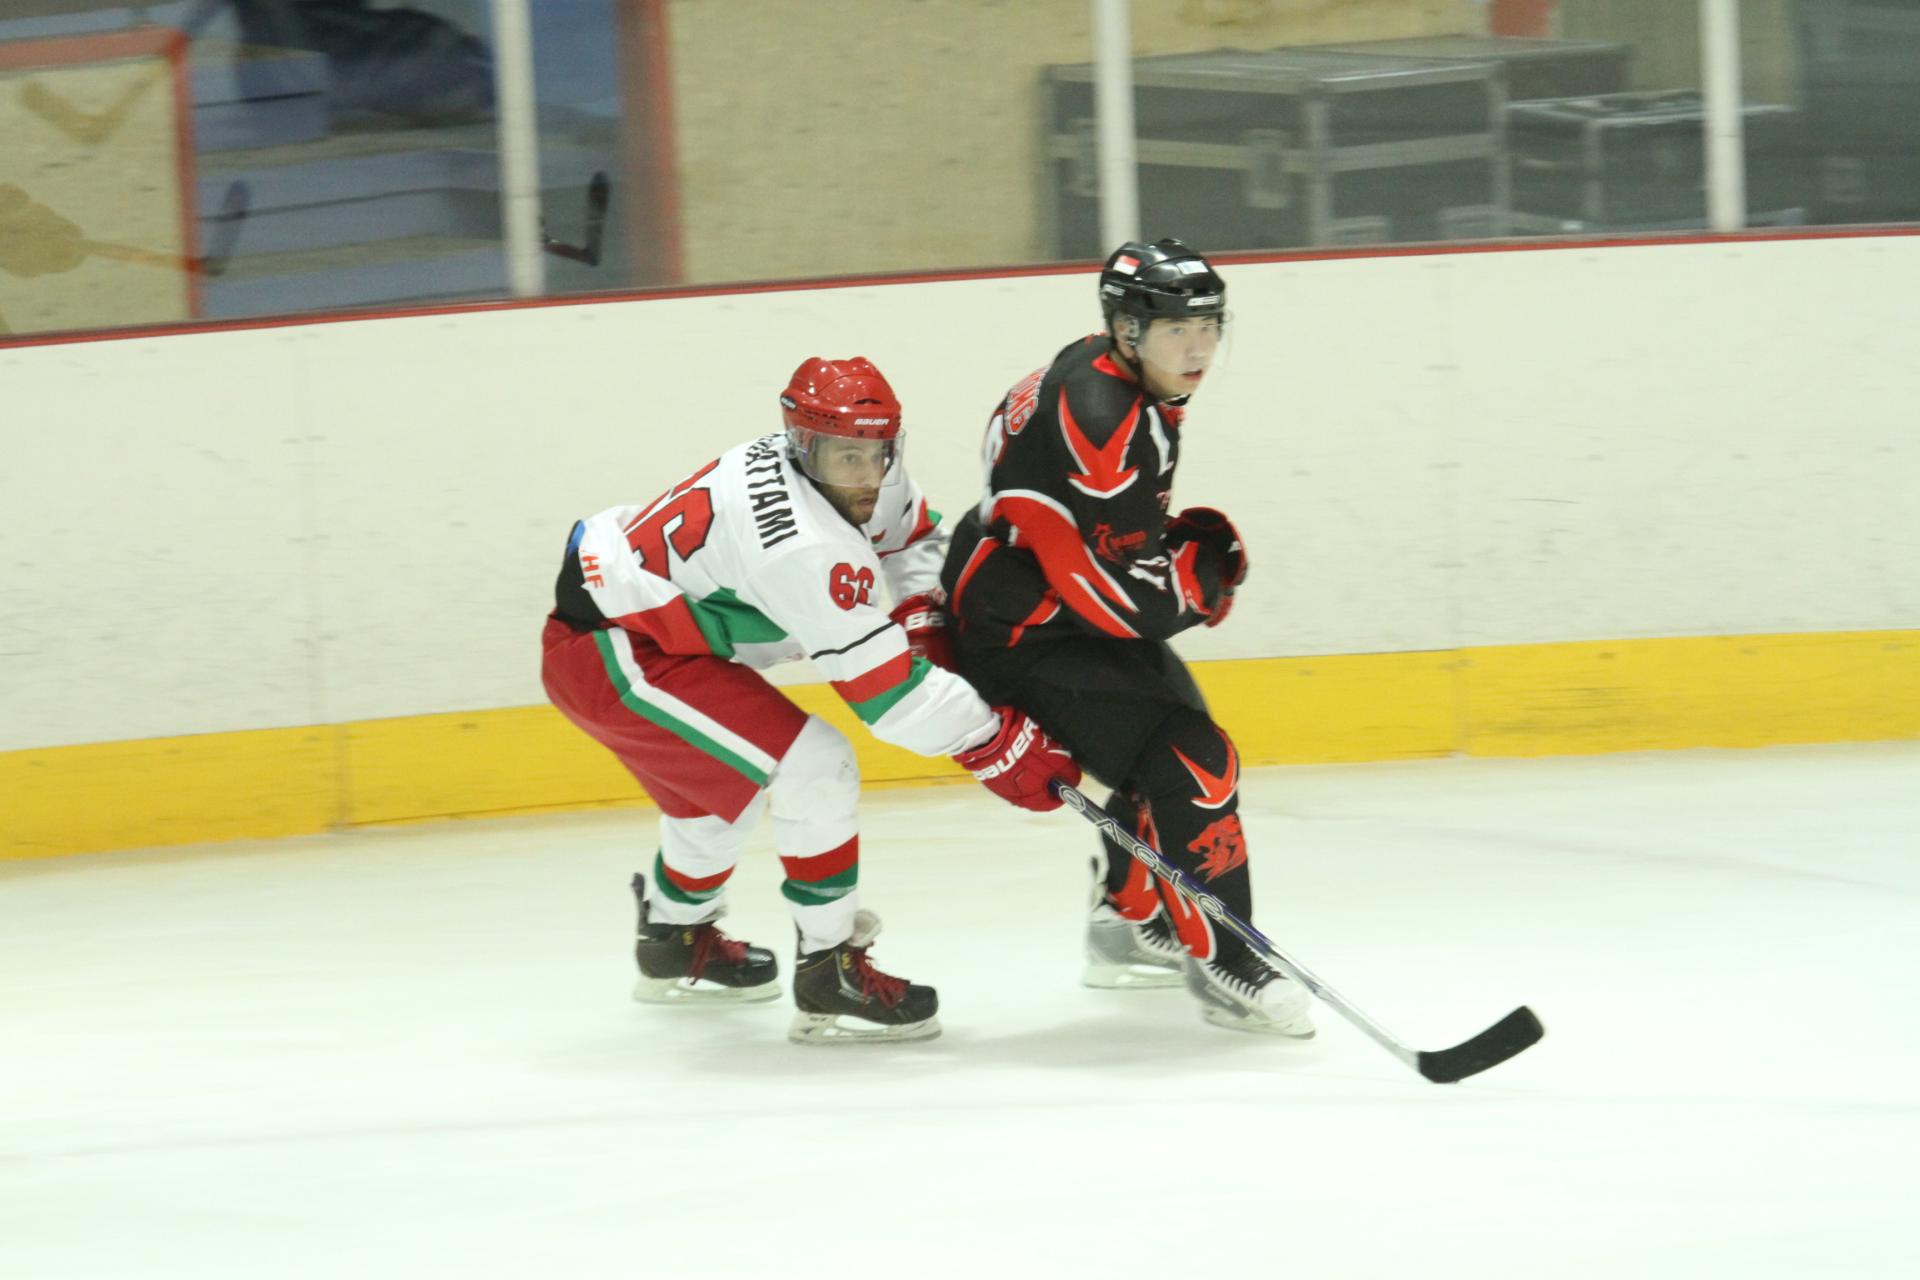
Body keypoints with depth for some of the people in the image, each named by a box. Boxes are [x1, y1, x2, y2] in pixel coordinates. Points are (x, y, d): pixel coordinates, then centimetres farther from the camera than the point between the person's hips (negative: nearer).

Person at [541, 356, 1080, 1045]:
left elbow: (919, 540, 20)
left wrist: (916, 611, 2)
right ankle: (830, 975, -8)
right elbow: (883, 686, -28)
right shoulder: (802, 542, -30)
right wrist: (1003, 746, -23)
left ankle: (675, 942, 55)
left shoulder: (862, 481, -2)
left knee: (724, 778, 32)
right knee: (814, 769, -16)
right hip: (610, 653, -11)